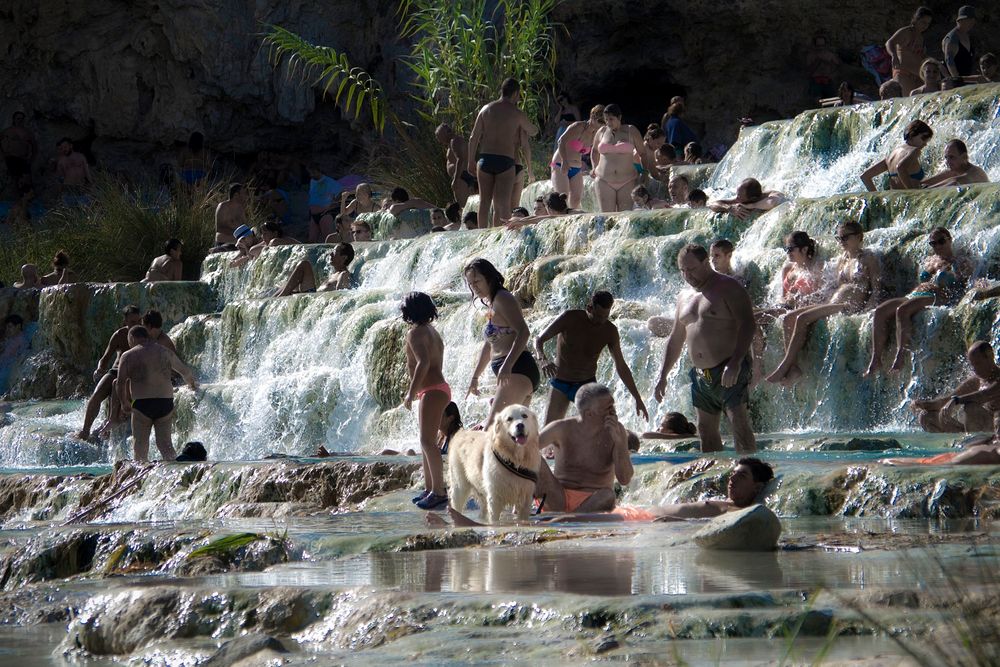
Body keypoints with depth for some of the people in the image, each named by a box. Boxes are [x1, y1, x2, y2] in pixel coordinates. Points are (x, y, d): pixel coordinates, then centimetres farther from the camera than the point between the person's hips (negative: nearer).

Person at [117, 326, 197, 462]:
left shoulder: (128, 356, 2)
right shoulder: (165, 352, 12)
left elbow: (121, 383, -6)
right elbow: (185, 372, 23)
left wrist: (124, 403, 9)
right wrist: (192, 384, 43)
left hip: (142, 404, -3)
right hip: (165, 403, 3)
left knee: (140, 443, 5)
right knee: (164, 442, 5)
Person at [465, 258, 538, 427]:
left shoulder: (502, 299, -8)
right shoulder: (491, 306, 23)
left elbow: (523, 332, -21)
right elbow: (489, 345, 32)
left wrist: (507, 365, -30)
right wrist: (475, 377, 32)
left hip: (517, 369, -11)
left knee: (492, 426, -19)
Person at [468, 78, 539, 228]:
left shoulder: (486, 109, 8)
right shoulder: (518, 114, 0)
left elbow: (473, 138, 6)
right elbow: (533, 131, 19)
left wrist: (471, 162, 14)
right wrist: (526, 132, 43)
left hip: (485, 159, 3)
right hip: (505, 161, -3)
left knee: (485, 201, 8)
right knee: (503, 205, -5)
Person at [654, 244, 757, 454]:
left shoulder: (728, 287, -6)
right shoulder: (684, 299, 18)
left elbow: (748, 325, -15)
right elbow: (675, 340, 25)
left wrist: (736, 361, -26)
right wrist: (662, 375, 16)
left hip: (731, 370, -8)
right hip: (701, 374, 8)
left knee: (739, 422, -17)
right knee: (706, 429, 7)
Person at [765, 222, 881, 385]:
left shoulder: (868, 259, 2)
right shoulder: (841, 260, 24)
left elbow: (876, 290, -5)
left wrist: (865, 311, -18)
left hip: (851, 306, -8)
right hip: (832, 304, 8)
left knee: (802, 318, -27)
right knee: (789, 318, -12)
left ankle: (784, 366, -27)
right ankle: (793, 367, -22)